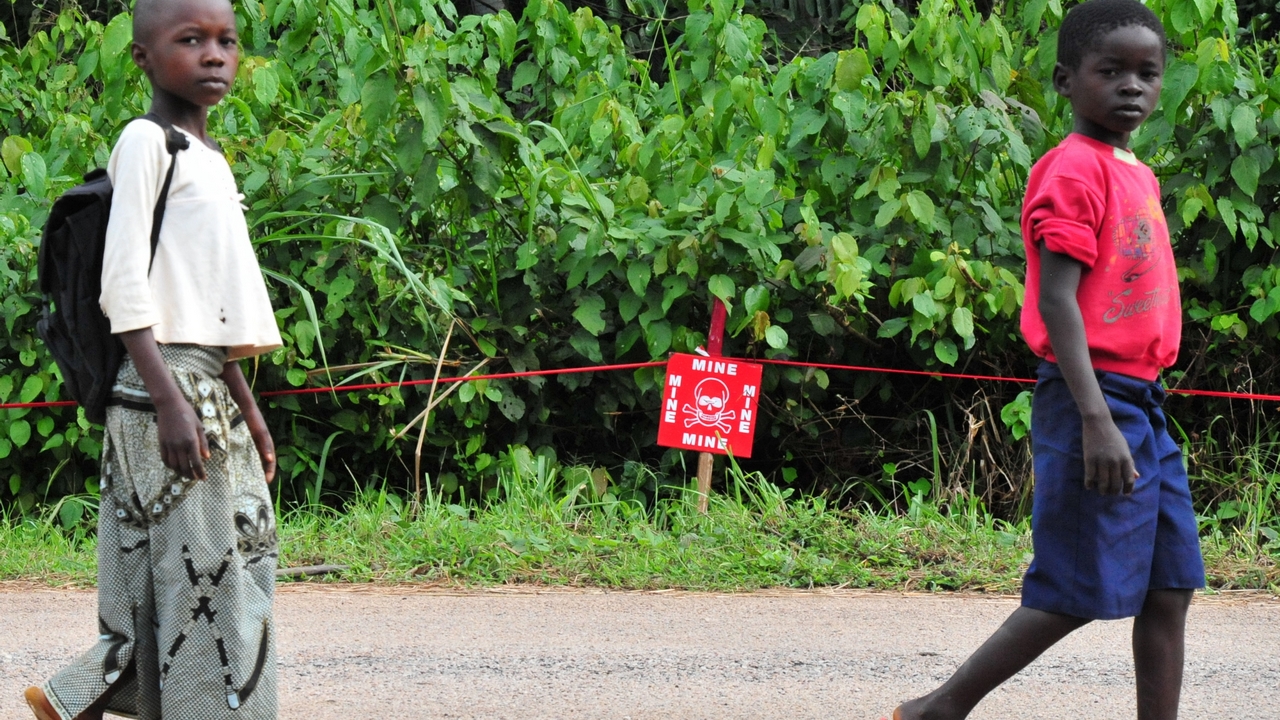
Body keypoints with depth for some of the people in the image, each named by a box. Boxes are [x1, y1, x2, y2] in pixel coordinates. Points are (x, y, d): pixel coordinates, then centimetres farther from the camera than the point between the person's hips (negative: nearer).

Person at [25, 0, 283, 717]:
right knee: (199, 574, -8)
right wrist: (169, 399, -23)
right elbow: (124, 283, -16)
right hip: (167, 388, -9)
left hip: (209, 390, 9)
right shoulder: (146, 141, -8)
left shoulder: (209, 160, 18)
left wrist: (247, 408, 23)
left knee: (246, 567, 9)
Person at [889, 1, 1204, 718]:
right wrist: (1096, 418, -26)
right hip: (1094, 397, -9)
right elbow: (1056, 298, -19)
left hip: (1142, 406, 9)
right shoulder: (1073, 168, -12)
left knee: (1169, 591, 6)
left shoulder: (1136, 175, 16)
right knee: (1078, 592, -7)